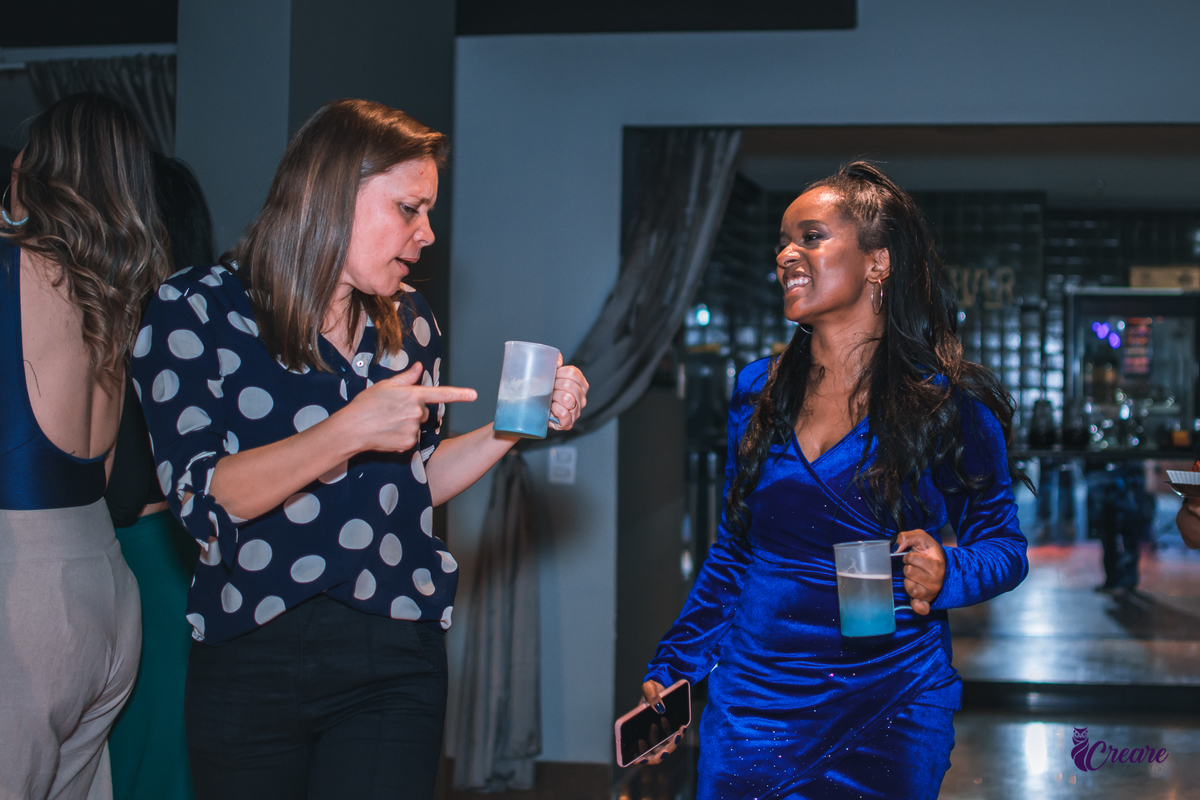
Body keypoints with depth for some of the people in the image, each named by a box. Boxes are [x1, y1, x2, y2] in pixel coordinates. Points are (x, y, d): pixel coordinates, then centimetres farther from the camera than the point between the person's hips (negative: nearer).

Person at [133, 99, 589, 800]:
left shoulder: (408, 322, 10)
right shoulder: (194, 311, -5)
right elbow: (204, 498, -15)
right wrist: (352, 431, -24)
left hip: (396, 665, 3)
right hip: (250, 659, -3)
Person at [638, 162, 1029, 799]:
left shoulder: (950, 403, -6)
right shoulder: (759, 390, 5)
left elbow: (1003, 543, -1)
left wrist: (945, 575, -23)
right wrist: (672, 672, 8)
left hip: (889, 714, -3)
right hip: (750, 707, 3)